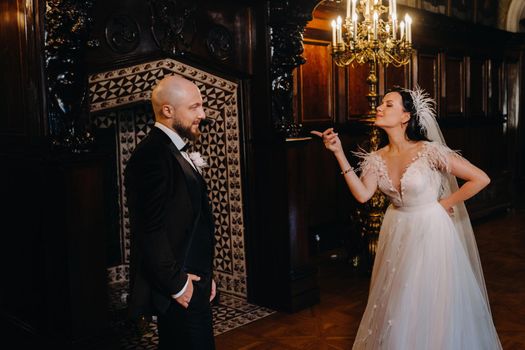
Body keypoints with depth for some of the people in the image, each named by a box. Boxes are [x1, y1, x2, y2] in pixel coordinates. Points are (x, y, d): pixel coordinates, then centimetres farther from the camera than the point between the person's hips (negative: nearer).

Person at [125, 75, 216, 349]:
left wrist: (204, 276, 14)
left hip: (191, 284, 9)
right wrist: (176, 284, -15)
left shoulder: (175, 151, 12)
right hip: (179, 294, -9)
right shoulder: (152, 155, -19)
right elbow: (151, 231, -23)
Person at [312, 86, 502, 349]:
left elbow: (481, 179, -16)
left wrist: (445, 204, -10)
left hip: (430, 231, -5)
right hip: (397, 232, 5)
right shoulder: (378, 158, -2)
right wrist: (339, 153, -17)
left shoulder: (429, 151, -19)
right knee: (394, 303, 15)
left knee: (430, 303, 6)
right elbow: (362, 194, -16)